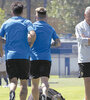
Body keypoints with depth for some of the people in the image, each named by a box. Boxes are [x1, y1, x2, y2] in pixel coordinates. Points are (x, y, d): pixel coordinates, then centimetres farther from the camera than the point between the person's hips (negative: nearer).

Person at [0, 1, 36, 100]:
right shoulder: (27, 22, 5)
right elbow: (32, 35, -13)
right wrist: (29, 45, 4)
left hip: (10, 56, 1)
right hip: (24, 56, -1)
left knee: (13, 81, -2)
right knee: (23, 83, 8)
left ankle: (12, 92, -34)